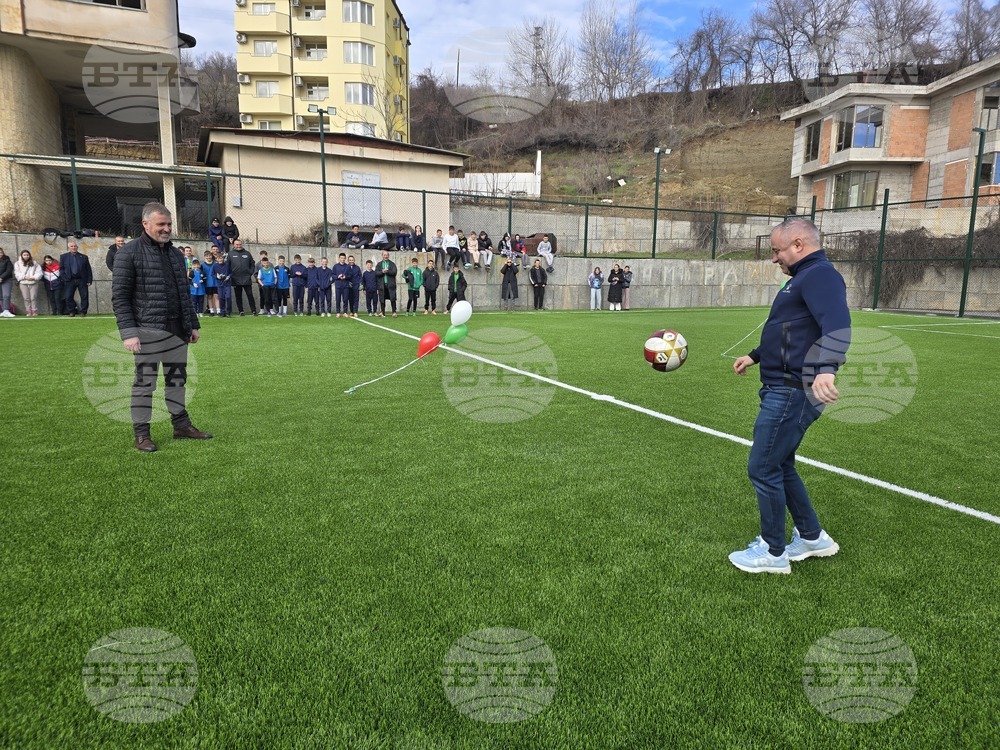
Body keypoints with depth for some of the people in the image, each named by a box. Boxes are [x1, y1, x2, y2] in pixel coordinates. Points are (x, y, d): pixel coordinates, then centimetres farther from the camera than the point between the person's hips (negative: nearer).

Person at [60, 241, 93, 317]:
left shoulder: (84, 257, 8)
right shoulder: (63, 257, 10)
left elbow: (89, 270, 6)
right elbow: (61, 269, 9)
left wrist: (89, 280, -2)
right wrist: (64, 278, -4)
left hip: (82, 280, 0)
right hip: (70, 280, 1)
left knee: (84, 296, -2)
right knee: (69, 297, 0)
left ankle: (83, 312, 7)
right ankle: (71, 312, 11)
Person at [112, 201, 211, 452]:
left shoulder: (176, 254, 16)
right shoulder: (129, 253, -5)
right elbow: (119, 297, -8)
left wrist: (193, 325, 19)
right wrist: (128, 332, -16)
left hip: (177, 331, 6)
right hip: (148, 331, -6)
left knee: (177, 379, 13)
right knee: (144, 382, 1)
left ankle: (181, 425, 23)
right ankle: (141, 434, 10)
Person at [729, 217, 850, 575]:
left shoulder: (820, 275, -15)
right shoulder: (804, 277, 18)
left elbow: (838, 324, -33)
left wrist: (826, 368, -48)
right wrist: (754, 356, 36)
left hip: (792, 394, -11)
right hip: (785, 391, 11)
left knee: (763, 469, -1)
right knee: (780, 466, 20)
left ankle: (773, 552, 14)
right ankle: (812, 537, 34)